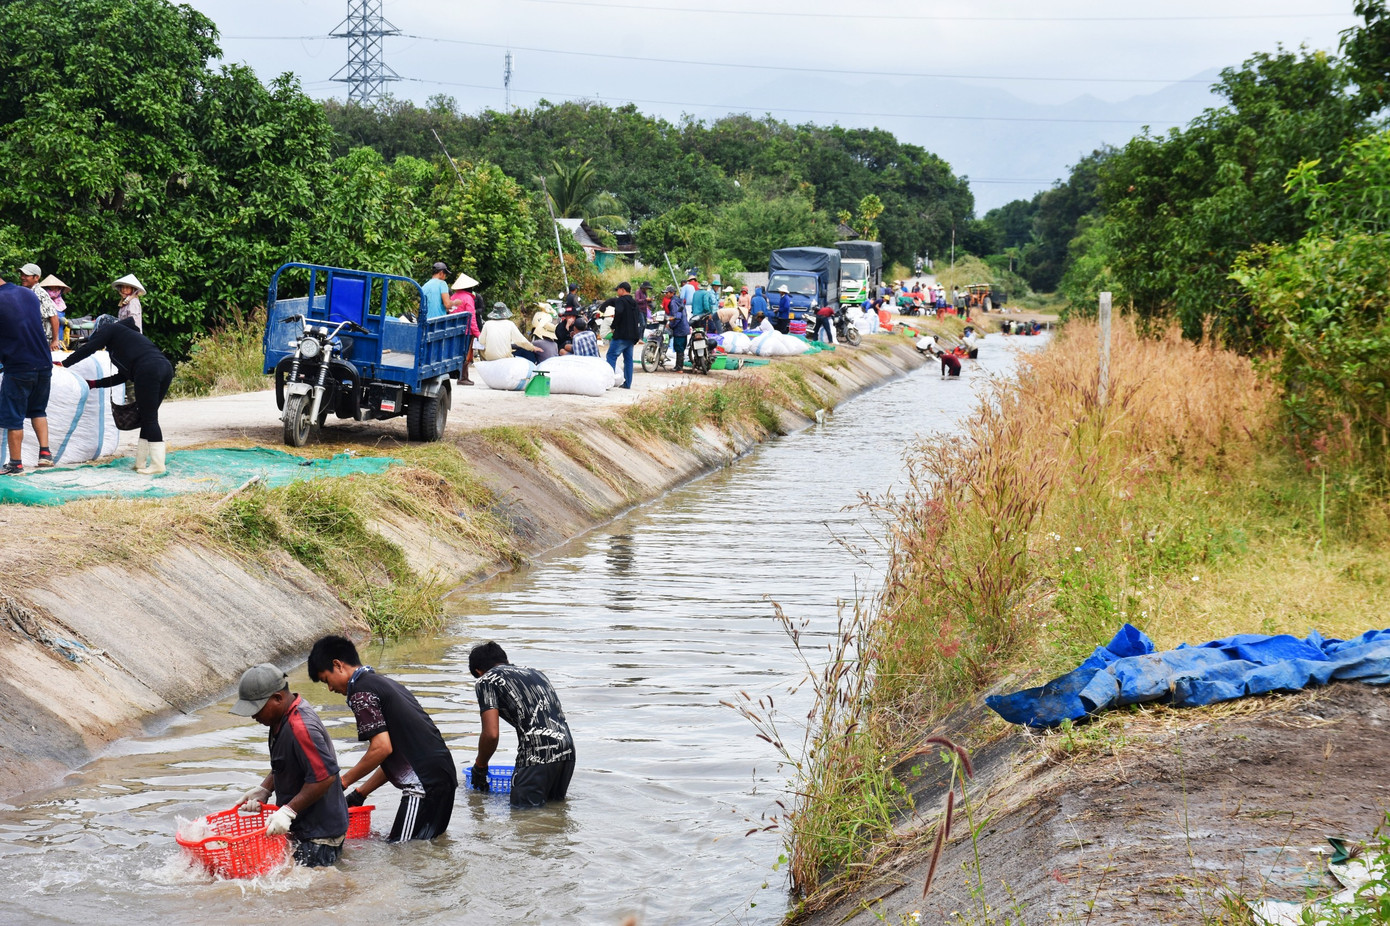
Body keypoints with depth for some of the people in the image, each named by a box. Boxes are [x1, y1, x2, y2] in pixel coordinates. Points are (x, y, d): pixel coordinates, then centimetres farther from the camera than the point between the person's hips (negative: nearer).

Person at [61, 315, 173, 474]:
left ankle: (158, 464, -7)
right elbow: (123, 376, 36)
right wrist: (95, 384, 40)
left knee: (149, 418, -5)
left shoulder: (109, 329, 15)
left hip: (149, 370, -8)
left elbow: (88, 348, 7)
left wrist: (64, 363, 16)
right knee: (148, 417, 13)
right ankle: (141, 462, 16)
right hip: (166, 367, 8)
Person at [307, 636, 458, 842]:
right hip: (443, 775, 10)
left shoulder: (360, 692, -7)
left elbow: (382, 748, -16)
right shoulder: (384, 682, 23)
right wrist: (360, 793, 24)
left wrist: (343, 782, -3)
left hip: (424, 784, -10)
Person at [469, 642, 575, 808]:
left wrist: (479, 766, 13)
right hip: (568, 751, 7)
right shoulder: (536, 673, 28)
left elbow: (492, 734, -4)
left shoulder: (486, 680, 7)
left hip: (537, 756, -7)